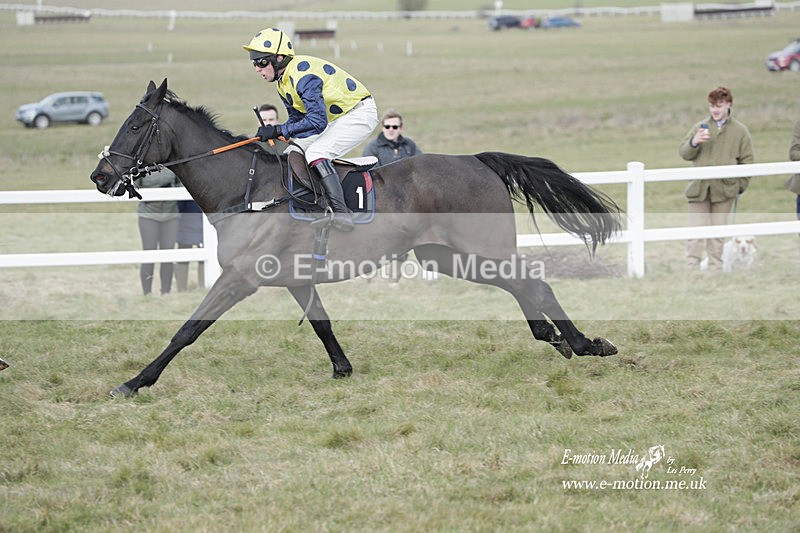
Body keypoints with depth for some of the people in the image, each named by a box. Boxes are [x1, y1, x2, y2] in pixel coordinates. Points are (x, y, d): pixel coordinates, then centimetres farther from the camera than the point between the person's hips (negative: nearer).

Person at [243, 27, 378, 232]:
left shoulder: (302, 74, -28)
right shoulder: (283, 81, 4)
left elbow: (317, 121, -35)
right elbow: (297, 119, 11)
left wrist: (279, 130, -32)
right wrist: (275, 135, -7)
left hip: (359, 113, -11)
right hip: (336, 119, 11)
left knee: (315, 152, -28)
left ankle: (341, 212, -33)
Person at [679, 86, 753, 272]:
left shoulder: (740, 131, 4)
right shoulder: (700, 127, 5)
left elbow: (746, 161, 8)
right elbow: (683, 153, 4)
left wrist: (741, 185, 5)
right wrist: (693, 143, -16)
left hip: (724, 189, 0)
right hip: (699, 188, 0)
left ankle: (715, 268, 15)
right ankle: (691, 269, -3)